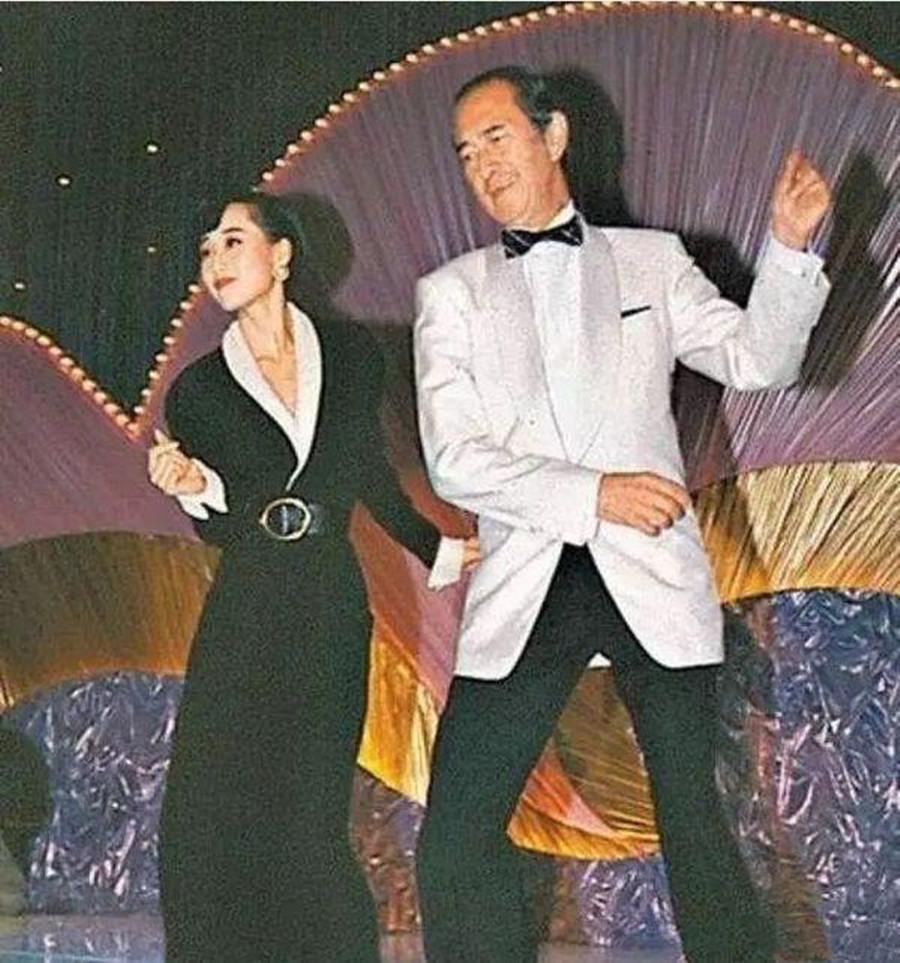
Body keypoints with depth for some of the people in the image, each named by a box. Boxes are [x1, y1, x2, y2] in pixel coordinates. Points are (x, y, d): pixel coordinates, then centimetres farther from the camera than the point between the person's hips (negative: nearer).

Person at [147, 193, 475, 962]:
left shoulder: (352, 357, 6)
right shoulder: (197, 392, 5)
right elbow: (222, 531, 8)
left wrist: (432, 548, 26)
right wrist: (197, 489, -12)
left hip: (332, 609, -1)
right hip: (244, 618, 1)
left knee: (310, 823, -2)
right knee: (210, 815, -2)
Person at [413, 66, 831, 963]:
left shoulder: (651, 258, 14)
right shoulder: (450, 292, 11)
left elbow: (756, 361, 7)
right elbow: (452, 460, 0)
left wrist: (789, 246, -7)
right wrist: (592, 495, -11)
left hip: (653, 582, 0)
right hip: (523, 592, 1)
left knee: (697, 823, 3)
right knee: (455, 842, -2)